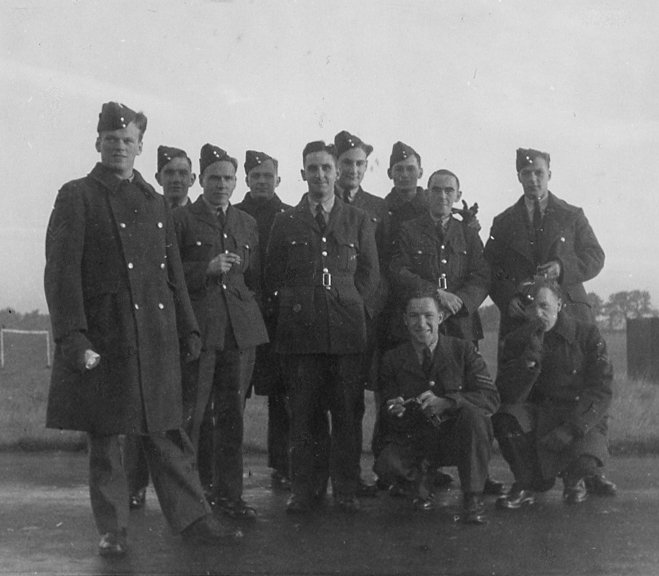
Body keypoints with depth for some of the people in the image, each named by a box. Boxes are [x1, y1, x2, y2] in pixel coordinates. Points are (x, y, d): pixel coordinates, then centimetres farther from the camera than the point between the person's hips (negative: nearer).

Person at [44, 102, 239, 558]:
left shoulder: (156, 203, 15)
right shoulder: (77, 197, -2)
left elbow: (174, 274, 18)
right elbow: (61, 272, -9)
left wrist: (188, 329, 14)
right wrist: (74, 339, -17)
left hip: (156, 339, 4)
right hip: (102, 339, -4)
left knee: (166, 432, 8)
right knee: (105, 437, 5)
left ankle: (191, 517, 15)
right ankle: (113, 530, 15)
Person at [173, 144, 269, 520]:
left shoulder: (248, 224, 18)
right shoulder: (182, 220, 4)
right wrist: (207, 270, -13)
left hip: (241, 328, 4)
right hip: (197, 326, -4)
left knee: (232, 413, 6)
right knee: (193, 414, -4)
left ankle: (228, 493, 13)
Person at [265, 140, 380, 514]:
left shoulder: (358, 220, 13)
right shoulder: (286, 222, 13)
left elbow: (370, 274, 12)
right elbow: (274, 277, 13)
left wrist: (349, 306, 2)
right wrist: (293, 304, 1)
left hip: (346, 329, 0)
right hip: (300, 330, 0)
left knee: (346, 413, 1)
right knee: (303, 413, 1)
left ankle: (347, 489, 10)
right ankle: (304, 489, 9)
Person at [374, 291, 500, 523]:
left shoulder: (463, 350, -3)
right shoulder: (393, 360, 1)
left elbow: (491, 398, -13)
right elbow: (387, 413, 2)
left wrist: (444, 402, -29)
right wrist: (394, 411, -24)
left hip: (457, 438, 0)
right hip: (414, 442, 1)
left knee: (473, 413, -32)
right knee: (386, 465, -30)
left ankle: (472, 498, -15)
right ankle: (420, 478, 8)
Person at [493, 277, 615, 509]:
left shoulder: (587, 334, -5)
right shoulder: (516, 340, 0)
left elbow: (601, 391, -11)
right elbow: (510, 396, -12)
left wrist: (571, 428, -24)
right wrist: (532, 354, -24)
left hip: (582, 420, -2)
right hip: (538, 418, 2)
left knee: (585, 458, -33)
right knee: (506, 416, -29)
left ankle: (574, 480, 9)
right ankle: (527, 483, -4)